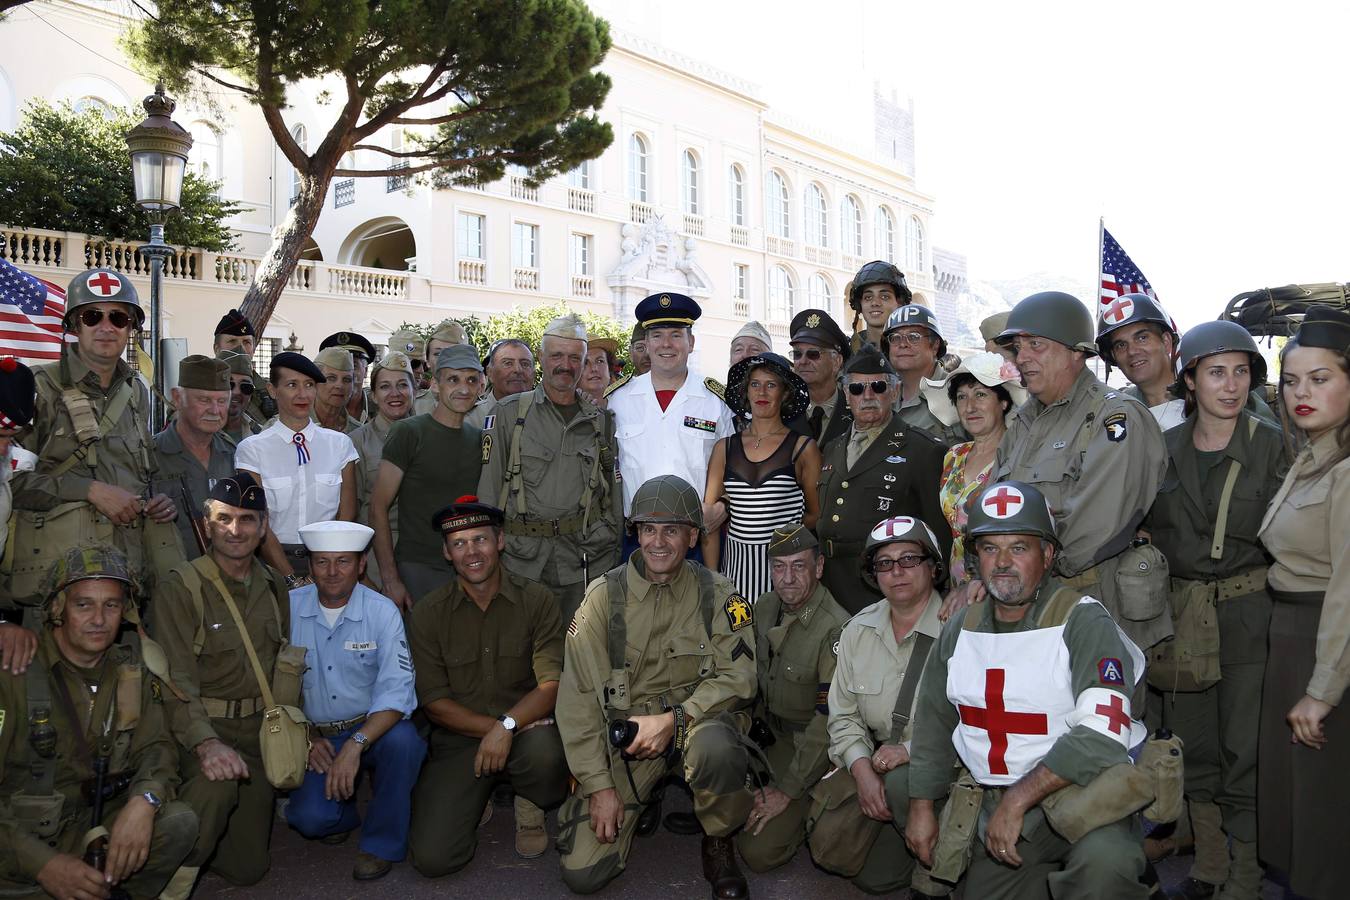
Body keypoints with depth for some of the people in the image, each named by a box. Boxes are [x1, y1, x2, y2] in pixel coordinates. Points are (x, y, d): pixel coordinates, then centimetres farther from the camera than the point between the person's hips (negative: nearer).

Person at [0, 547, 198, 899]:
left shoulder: (132, 671, 1)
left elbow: (156, 747, -2)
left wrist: (144, 799, -27)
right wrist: (44, 863, -31)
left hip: (90, 825, 5)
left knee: (179, 822, -19)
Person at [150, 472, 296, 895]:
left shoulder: (274, 587, 7)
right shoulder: (181, 589, -12)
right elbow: (176, 681, -21)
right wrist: (206, 742, -36)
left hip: (259, 732, 5)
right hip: (201, 728, -5)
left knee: (248, 867, 8)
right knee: (217, 780, -39)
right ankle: (173, 881, -17)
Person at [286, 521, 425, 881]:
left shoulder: (382, 612, -12)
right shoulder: (289, 608, -5)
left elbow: (396, 692, -20)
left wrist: (356, 744, -33)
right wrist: (307, 738, -7)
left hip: (373, 729, -1)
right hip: (316, 736, 1)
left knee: (402, 740, -34)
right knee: (311, 818, -23)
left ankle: (382, 843, -9)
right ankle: (343, 815, 17)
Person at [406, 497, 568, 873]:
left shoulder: (536, 600, -3)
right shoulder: (427, 614, -1)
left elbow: (552, 684, -10)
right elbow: (434, 702, -2)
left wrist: (507, 726, -26)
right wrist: (490, 729, -15)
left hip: (525, 730, -1)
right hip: (458, 740, 1)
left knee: (545, 751, -37)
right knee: (433, 857, -16)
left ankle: (530, 805, 1)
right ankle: (480, 797, 18)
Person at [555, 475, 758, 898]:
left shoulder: (718, 595, -2)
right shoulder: (605, 594, -4)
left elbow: (737, 676, -7)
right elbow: (579, 695, -4)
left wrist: (673, 719, -21)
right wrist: (599, 784, -8)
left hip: (697, 719, 0)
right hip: (623, 732, 1)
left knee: (715, 747, -38)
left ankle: (719, 841, -4)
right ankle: (642, 802, 22)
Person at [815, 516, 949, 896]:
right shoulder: (859, 630, 4)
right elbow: (844, 714, 7)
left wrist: (911, 750, -25)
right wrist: (862, 769, -9)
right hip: (875, 758, 6)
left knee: (902, 780, -36)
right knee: (829, 848, -3)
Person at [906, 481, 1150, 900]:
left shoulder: (1085, 622, -14)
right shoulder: (960, 629, 7)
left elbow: (1103, 734, -24)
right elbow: (933, 720, 16)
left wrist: (1018, 800, -24)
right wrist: (922, 807, 11)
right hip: (997, 806, 7)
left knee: (1103, 862, -35)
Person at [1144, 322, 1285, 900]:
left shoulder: (1272, 446, -4)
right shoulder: (1164, 448, 5)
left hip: (1248, 613, -3)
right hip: (1180, 611, 4)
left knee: (1245, 751, 1)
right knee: (1193, 744, 13)